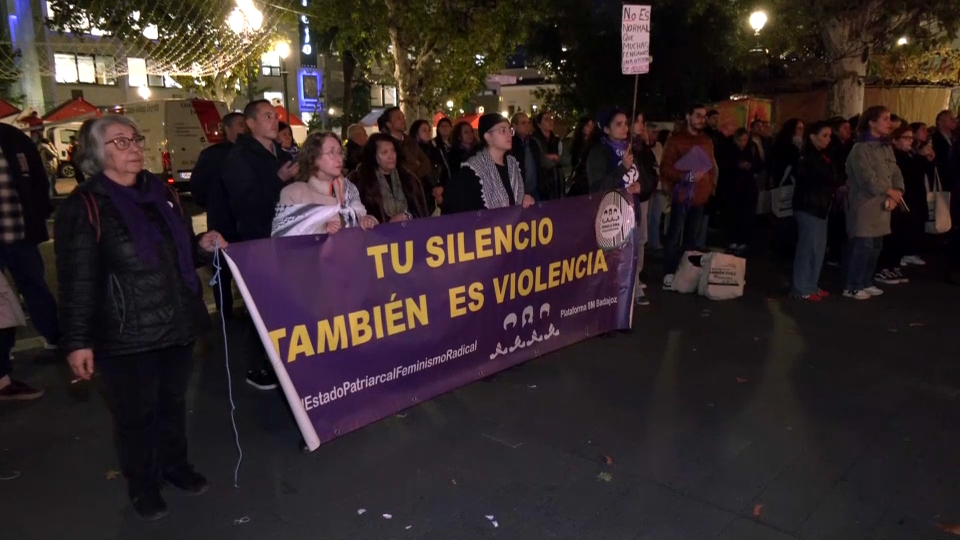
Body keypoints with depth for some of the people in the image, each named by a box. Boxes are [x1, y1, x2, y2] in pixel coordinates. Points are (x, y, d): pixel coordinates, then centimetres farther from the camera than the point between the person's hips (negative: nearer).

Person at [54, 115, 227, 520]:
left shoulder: (163, 192, 9)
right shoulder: (84, 206, -10)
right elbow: (77, 280, -13)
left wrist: (202, 244, 0)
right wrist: (76, 341, -16)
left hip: (177, 323, 6)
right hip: (125, 334, -5)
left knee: (173, 400, 19)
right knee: (135, 413, 9)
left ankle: (175, 465, 40)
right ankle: (141, 484, 29)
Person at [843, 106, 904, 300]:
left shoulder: (887, 149, 14)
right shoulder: (860, 149, -11)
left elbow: (896, 175, 8)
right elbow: (868, 179, -18)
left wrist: (897, 194, -10)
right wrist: (891, 192, -10)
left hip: (882, 206, 8)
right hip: (865, 205, -8)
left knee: (876, 247, 12)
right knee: (863, 246, -8)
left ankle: (866, 282, 24)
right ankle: (852, 286, 1)